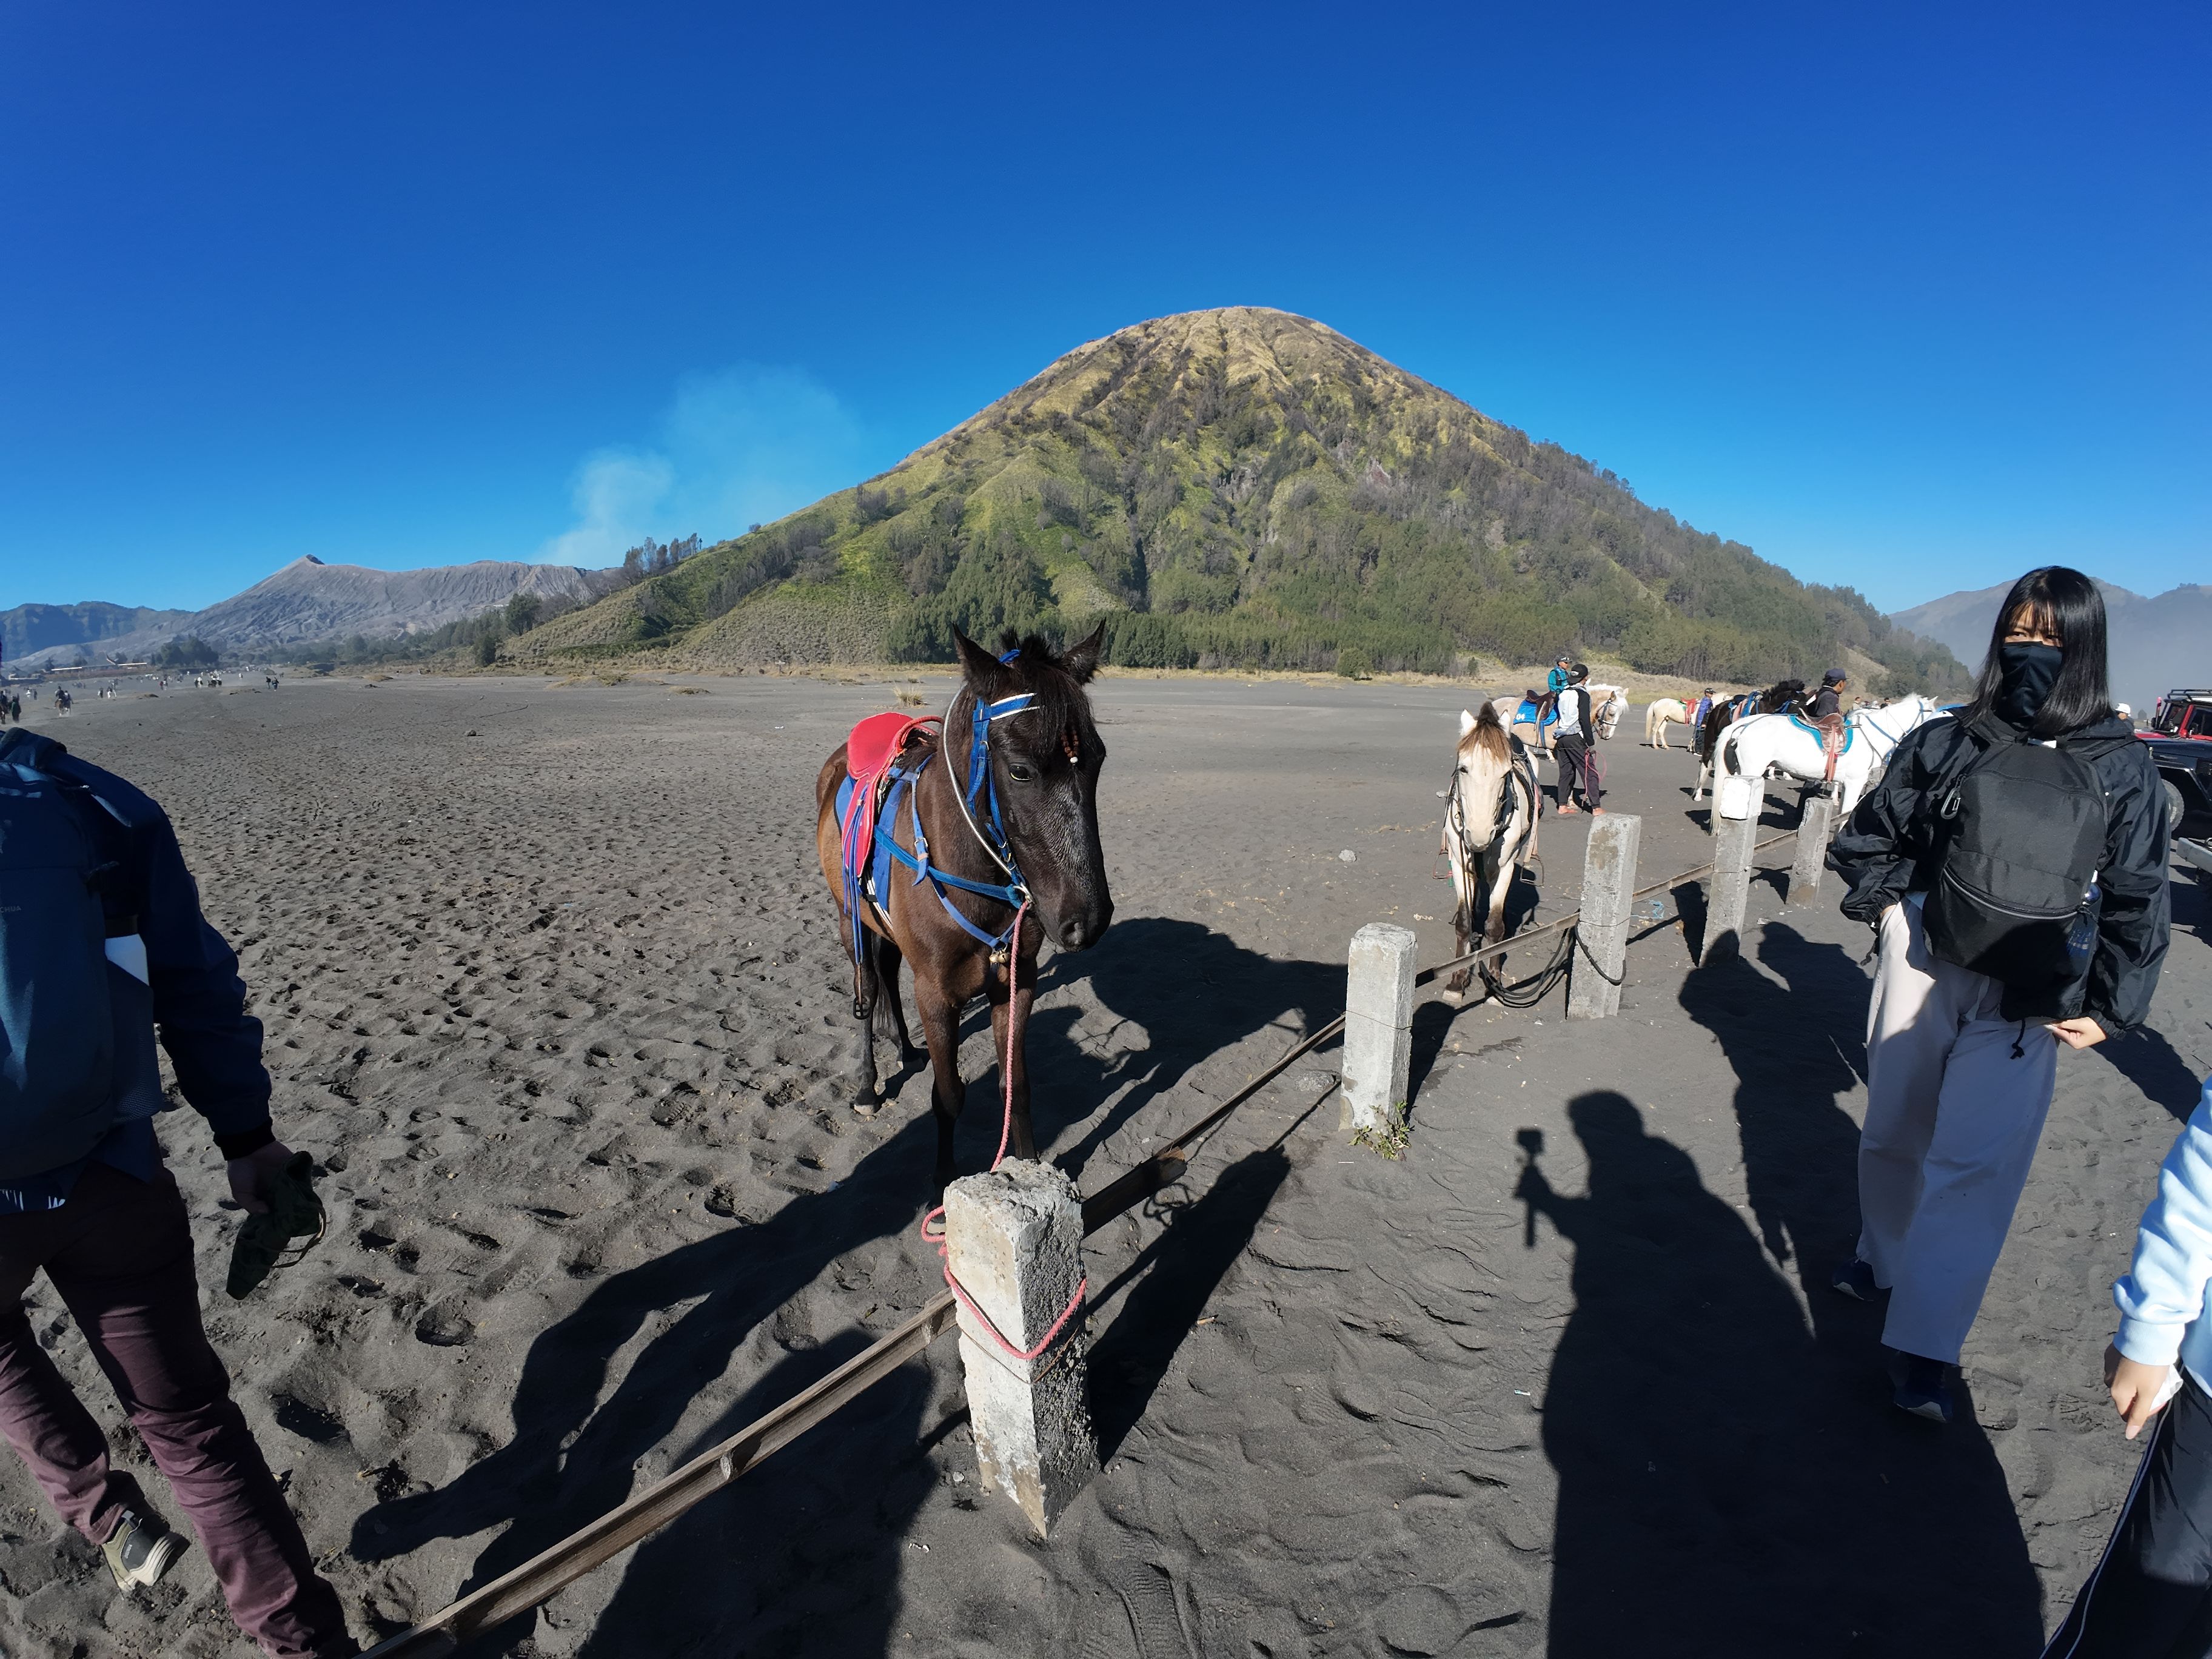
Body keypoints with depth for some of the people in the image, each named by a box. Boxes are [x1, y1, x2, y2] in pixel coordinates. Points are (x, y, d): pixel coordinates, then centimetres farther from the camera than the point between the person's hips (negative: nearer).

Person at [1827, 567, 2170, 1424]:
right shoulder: (1947, 742, 0)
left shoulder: (2121, 768, -1)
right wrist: (1886, 906, 0)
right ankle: (1885, 1260, 38)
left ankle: (1924, 1347, 4)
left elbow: (2137, 901, 2)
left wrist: (2108, 1009, -1)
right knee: (1893, 1135, 14)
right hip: (1923, 966, 2)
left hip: (2027, 1001, -2)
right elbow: (1870, 834, 13)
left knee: (1974, 1163, -5)